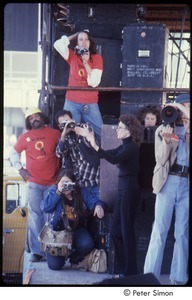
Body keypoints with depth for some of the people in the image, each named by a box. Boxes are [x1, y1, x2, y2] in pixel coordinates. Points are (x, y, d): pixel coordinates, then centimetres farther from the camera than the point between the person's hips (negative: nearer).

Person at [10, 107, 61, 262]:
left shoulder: (55, 133, 2)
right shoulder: (25, 137, 5)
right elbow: (14, 153, 17)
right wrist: (20, 168, 6)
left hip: (53, 182, 0)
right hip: (34, 183, 0)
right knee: (35, 216, -3)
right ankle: (36, 251, -1)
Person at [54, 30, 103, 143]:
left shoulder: (97, 58, 0)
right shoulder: (73, 56, 5)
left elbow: (94, 82, -9)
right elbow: (58, 44, -12)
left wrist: (86, 63, -14)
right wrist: (74, 35, -1)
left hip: (91, 104, -1)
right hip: (72, 103, 1)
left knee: (101, 135, -5)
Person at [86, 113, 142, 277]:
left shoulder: (132, 147, -13)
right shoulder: (124, 146, 14)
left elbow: (114, 159, -29)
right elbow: (106, 154, 14)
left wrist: (95, 146, -31)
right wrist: (91, 140, 6)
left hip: (130, 190, -9)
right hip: (123, 190, 9)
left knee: (126, 230, -3)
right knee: (116, 230, 11)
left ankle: (130, 271, 5)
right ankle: (122, 269, 19)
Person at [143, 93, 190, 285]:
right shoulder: (163, 129, 8)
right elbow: (161, 160, 0)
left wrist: (186, 122, -11)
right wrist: (167, 139, -14)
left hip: (186, 183, 2)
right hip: (168, 181, -2)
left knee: (182, 233, 3)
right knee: (159, 231, -6)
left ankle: (179, 278, 7)